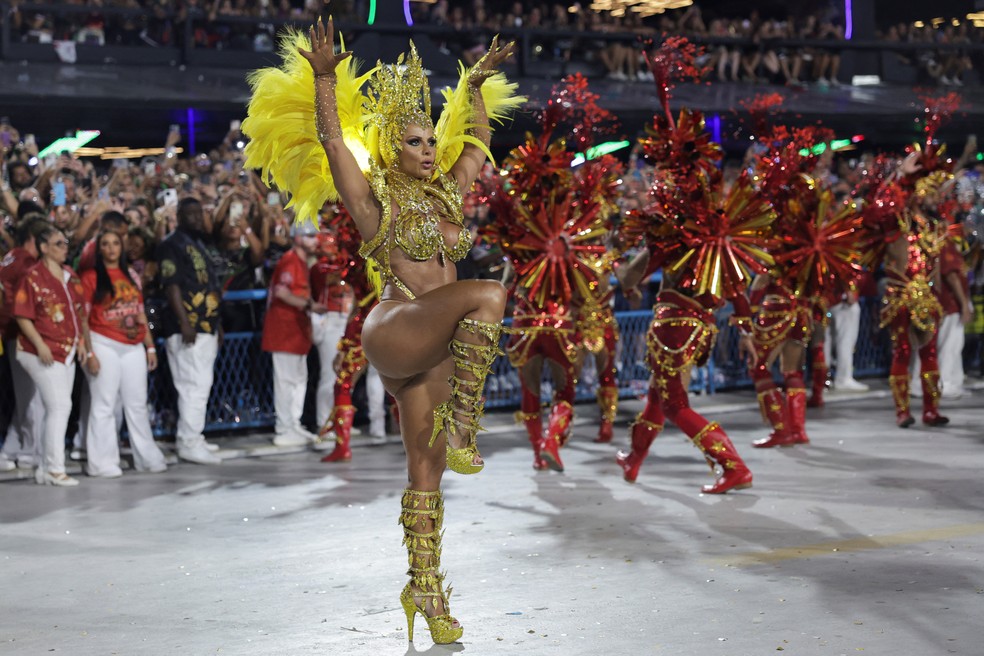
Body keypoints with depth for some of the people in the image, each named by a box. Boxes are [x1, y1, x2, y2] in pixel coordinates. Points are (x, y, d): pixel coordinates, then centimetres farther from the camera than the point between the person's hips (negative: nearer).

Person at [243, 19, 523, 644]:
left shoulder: (445, 194, 16)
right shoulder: (377, 199, 0)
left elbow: (476, 142, 31)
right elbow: (332, 141, -9)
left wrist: (477, 86, 33)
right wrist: (325, 78, -17)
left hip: (437, 350, 6)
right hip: (394, 334, -6)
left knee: (428, 469, 7)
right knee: (489, 295, -28)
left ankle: (426, 590, 14)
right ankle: (462, 429, -24)